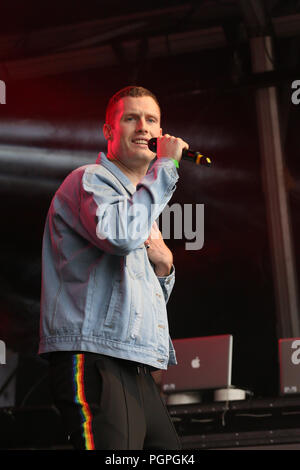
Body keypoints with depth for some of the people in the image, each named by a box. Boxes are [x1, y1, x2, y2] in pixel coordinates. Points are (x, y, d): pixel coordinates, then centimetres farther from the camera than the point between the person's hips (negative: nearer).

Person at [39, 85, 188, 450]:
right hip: (94, 363, -9)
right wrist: (166, 165, -11)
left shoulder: (140, 199, 28)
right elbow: (122, 235, -24)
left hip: (136, 372, 9)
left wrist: (164, 266, 11)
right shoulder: (90, 181, 0)